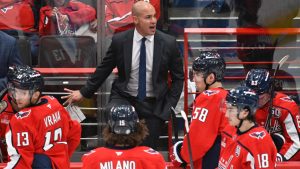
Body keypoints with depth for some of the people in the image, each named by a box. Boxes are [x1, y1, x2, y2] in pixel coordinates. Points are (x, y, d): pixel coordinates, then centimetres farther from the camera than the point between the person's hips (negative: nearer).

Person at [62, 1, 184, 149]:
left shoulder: (168, 43, -6)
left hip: (154, 105, 0)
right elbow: (104, 69, 8)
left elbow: (178, 77, 4)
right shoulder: (119, 41, -6)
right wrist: (84, 92, 9)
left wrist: (169, 105, -3)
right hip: (124, 98, 0)